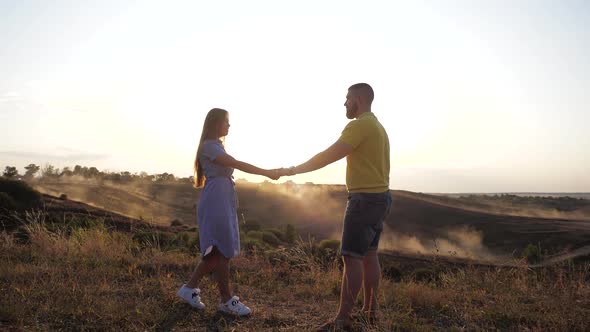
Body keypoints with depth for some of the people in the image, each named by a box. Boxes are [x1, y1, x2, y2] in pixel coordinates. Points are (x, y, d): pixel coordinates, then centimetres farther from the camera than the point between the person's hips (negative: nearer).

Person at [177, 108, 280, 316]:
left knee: (217, 251, 9)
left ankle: (190, 288, 18)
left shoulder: (217, 146, 22)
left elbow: (233, 167, 13)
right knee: (223, 251, -5)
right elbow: (238, 165, -17)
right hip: (216, 202, -10)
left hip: (224, 202, 10)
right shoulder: (209, 146, -10)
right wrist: (267, 173, -16)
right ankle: (227, 300, 4)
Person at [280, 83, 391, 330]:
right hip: (378, 197, 10)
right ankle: (370, 310, 22)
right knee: (369, 254, 14)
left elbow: (328, 156, -18)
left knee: (351, 256, -9)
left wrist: (294, 170, -9)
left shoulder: (360, 125, -14)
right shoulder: (377, 126, 18)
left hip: (365, 199, -10)